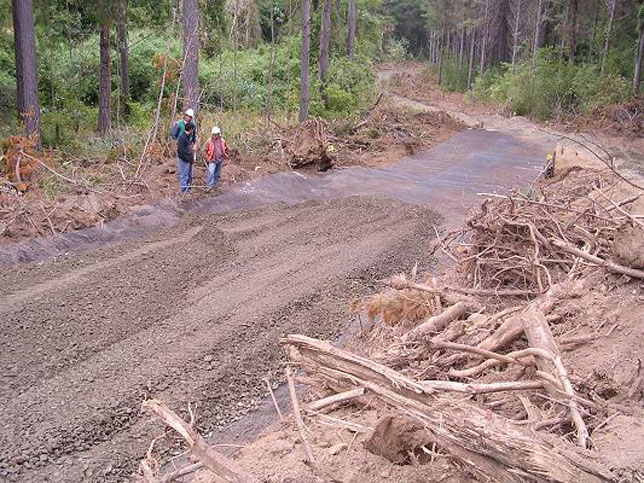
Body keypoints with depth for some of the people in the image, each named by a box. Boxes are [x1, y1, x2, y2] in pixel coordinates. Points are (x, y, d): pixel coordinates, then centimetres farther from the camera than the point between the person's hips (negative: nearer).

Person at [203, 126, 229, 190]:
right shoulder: (209, 141, -8)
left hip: (220, 160, 4)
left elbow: (226, 149, 16)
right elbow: (205, 150, 1)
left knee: (218, 174, 13)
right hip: (212, 160, -4)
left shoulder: (222, 141, 0)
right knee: (211, 172, -18)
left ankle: (215, 184, 28)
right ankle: (210, 186, -15)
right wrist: (208, 158, -5)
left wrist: (224, 156, 9)